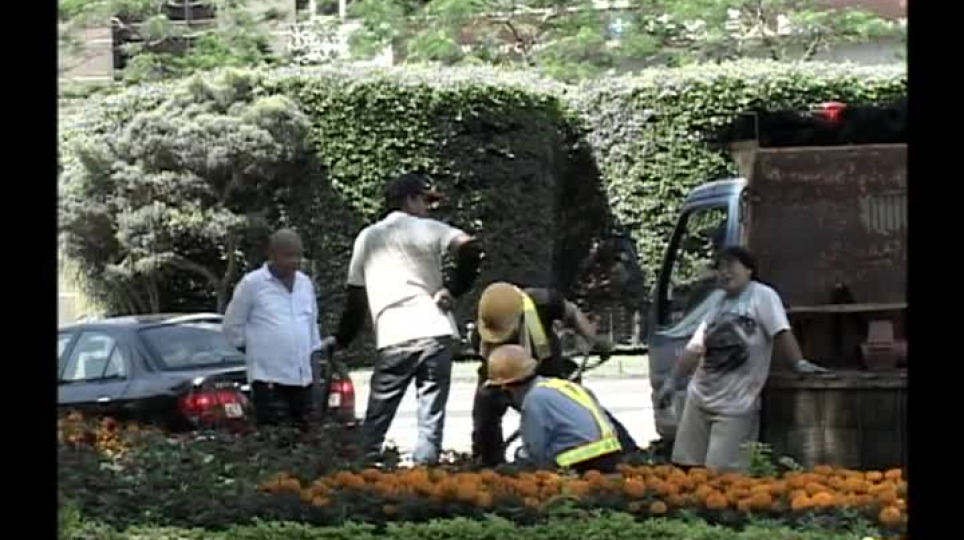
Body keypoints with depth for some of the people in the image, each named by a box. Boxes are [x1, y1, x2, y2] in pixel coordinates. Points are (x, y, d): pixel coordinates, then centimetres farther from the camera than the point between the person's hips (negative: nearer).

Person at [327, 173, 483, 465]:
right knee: (431, 418, 2)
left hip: (393, 340, 2)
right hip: (435, 332, -2)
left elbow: (356, 298, 17)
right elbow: (470, 248, -13)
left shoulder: (367, 238, 15)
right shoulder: (427, 230, 4)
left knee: (376, 421, 8)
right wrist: (453, 288, -3)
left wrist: (341, 339, 26)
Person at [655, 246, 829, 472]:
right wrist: (672, 382, 13)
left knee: (721, 474, -11)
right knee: (687, 466, 7)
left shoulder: (762, 296, -4)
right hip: (699, 398, 7)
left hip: (736, 404, -7)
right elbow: (694, 348, 17)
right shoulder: (718, 305, 16)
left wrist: (799, 363, -24)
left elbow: (781, 332, -14)